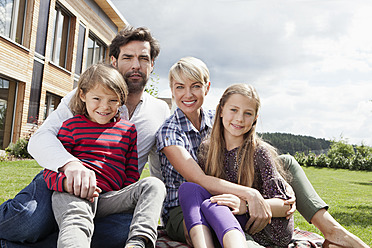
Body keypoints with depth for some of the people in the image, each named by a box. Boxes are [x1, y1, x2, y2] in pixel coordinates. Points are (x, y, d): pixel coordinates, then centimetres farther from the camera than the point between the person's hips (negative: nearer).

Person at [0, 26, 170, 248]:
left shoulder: (161, 111, 8)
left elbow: (161, 170, 19)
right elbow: (40, 138, -13)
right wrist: (70, 163, -35)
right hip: (64, 184, -3)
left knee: (129, 227, -34)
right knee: (30, 221, -38)